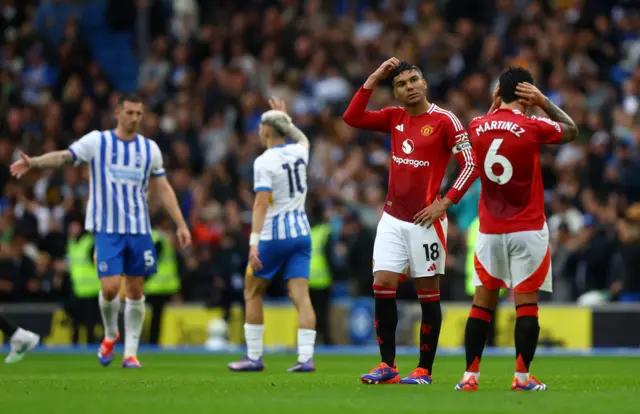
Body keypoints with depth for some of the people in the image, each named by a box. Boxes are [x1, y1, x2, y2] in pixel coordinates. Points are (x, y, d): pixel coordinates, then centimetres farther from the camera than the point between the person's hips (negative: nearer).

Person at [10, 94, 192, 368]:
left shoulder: (149, 148, 7)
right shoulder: (97, 142, -2)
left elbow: (163, 189, 13)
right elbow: (63, 156, -13)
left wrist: (181, 225, 9)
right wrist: (33, 162, -31)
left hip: (139, 229, 3)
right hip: (107, 229, -3)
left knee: (135, 291, 3)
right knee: (110, 287, -13)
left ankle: (131, 352, 14)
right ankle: (110, 334, 16)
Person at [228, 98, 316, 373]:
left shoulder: (264, 162, -14)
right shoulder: (299, 152, 3)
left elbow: (261, 203, -24)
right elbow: (303, 139, 31)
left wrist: (254, 242, -27)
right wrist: (285, 117, 39)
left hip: (273, 236, -5)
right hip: (301, 233, 5)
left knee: (252, 293, 12)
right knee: (301, 296, -2)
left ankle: (254, 357, 13)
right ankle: (306, 357, -14)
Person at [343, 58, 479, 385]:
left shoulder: (445, 121, -7)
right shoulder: (394, 118, 10)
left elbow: (471, 164, -9)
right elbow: (352, 118, 4)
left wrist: (445, 202, -15)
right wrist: (374, 78, 0)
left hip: (425, 220, -5)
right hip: (393, 217, 5)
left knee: (428, 292, 0)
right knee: (382, 286, -2)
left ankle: (425, 369, 6)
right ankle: (387, 366, 3)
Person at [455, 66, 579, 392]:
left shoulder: (478, 127, 0)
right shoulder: (531, 128, -12)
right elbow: (571, 130, 6)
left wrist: (495, 104, 18)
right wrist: (544, 103, 5)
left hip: (489, 230, 4)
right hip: (527, 231, -4)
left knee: (482, 302, 7)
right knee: (526, 303, -1)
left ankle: (470, 375, 5)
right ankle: (522, 377, -4)